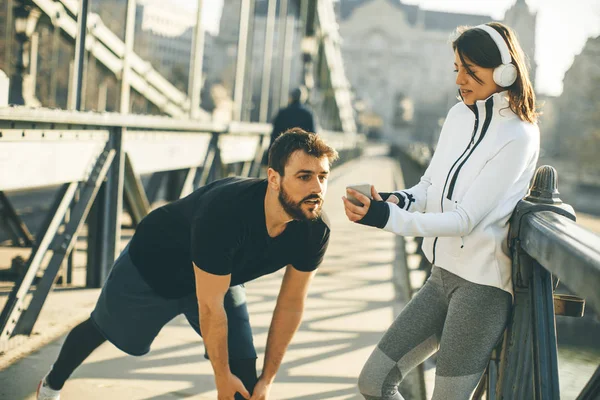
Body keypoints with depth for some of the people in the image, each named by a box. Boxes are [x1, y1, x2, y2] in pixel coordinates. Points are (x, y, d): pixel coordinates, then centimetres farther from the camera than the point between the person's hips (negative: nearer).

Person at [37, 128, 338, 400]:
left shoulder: (315, 230, -28)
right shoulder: (226, 212, -45)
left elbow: (291, 305, -14)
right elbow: (210, 307, -35)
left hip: (220, 278, 4)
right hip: (151, 266, -4)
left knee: (244, 373, -11)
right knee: (101, 330, 22)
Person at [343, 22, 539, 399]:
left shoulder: (518, 136, -14)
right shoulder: (459, 115, 7)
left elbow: (465, 219, -20)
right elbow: (430, 186, 13)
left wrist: (389, 219, -29)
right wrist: (399, 199, -10)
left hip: (482, 286, -7)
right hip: (443, 275, 8)